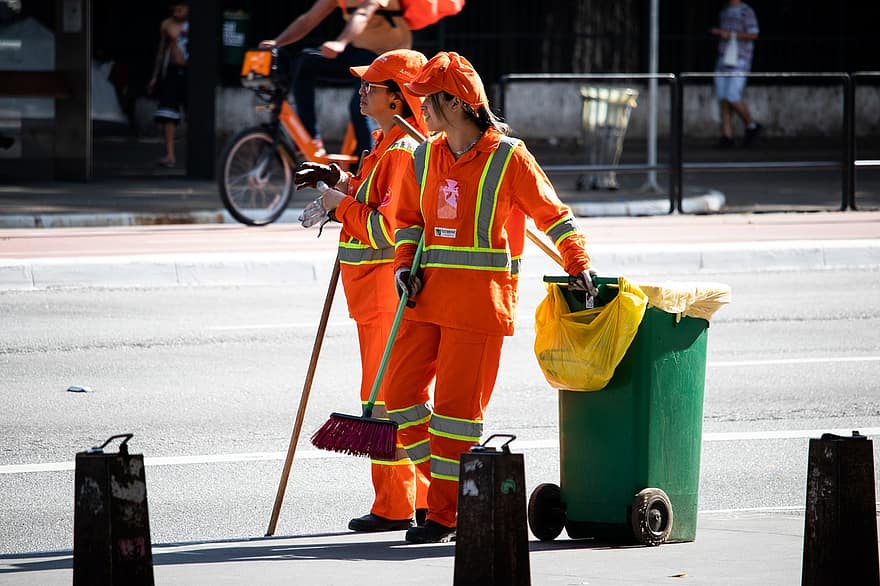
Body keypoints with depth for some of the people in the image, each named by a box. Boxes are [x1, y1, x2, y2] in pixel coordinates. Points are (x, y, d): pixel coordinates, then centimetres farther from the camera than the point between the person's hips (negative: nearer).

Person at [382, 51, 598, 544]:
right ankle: (448, 483, 20)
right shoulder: (426, 157, 10)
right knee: (401, 393, 3)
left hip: (480, 299, -6)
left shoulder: (509, 157, -7)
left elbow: (553, 215, -2)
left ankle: (446, 514, 2)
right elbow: (409, 218, 19)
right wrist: (405, 264, 3)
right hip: (429, 294, 6)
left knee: (459, 405, -5)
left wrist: (579, 265, -10)